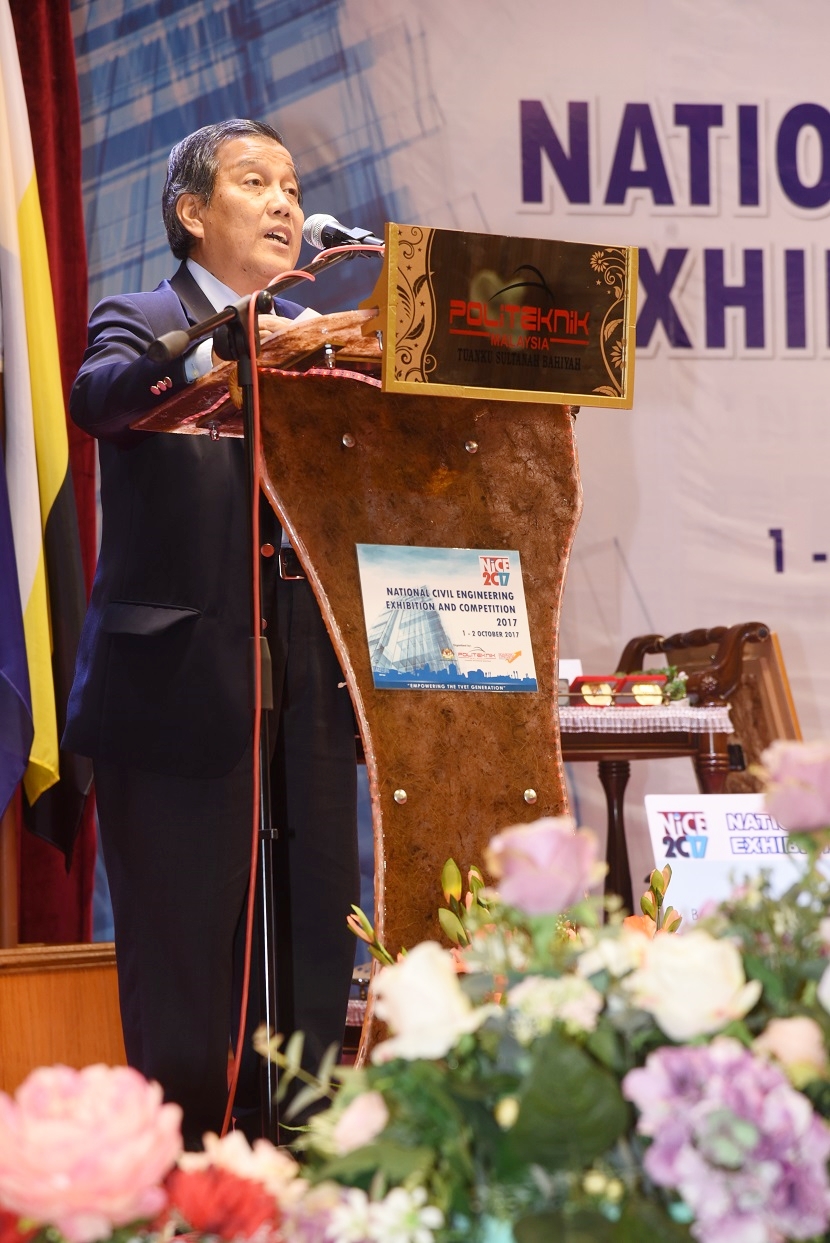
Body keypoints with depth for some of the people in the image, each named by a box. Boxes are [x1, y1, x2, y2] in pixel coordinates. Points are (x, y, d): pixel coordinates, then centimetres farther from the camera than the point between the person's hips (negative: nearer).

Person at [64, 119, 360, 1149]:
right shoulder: (142, 321, 1)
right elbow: (95, 397, -21)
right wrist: (209, 355, -39)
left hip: (303, 692, 6)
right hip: (182, 689, -5)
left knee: (309, 962, 6)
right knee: (184, 964, -2)